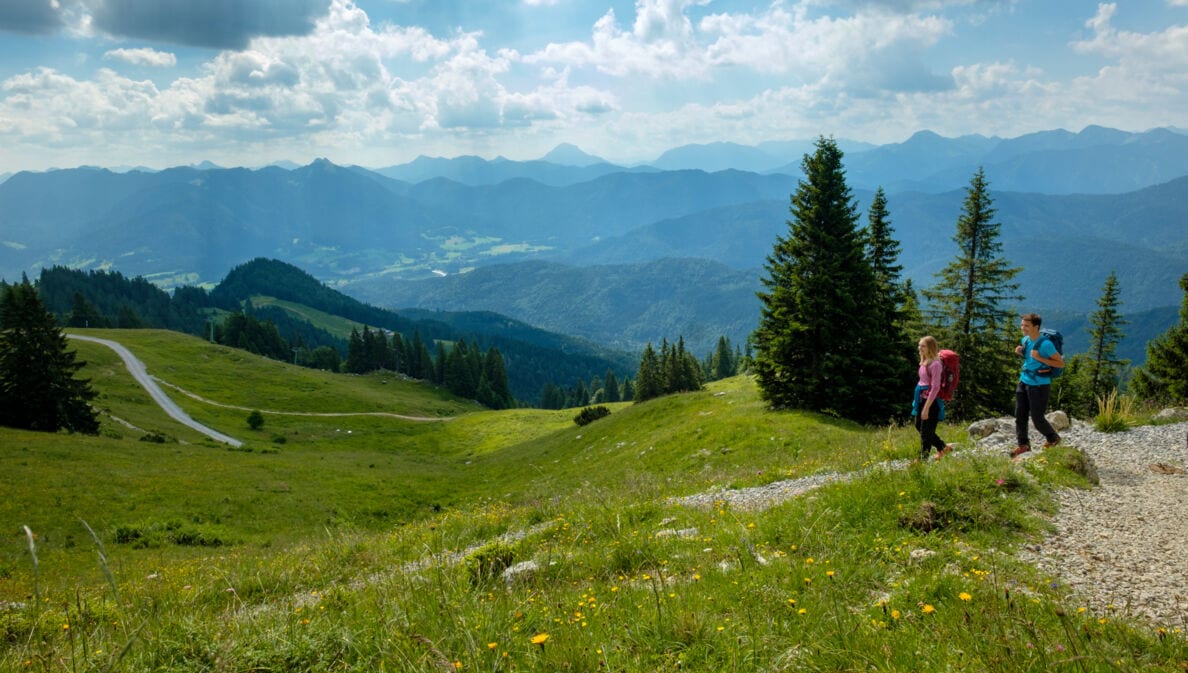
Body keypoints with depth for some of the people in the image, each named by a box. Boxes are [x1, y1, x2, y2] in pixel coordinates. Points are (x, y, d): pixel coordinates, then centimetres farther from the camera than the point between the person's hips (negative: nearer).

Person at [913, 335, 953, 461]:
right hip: (922, 398, 9)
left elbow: (935, 388, -21)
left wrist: (926, 407, -23)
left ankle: (923, 459, 14)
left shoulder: (935, 364, -19)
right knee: (919, 426, 20)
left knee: (926, 432, 1)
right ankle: (943, 447, 35)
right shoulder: (924, 362, 7)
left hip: (931, 400, -9)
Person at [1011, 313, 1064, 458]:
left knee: (1037, 418, 2)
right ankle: (1023, 444, 15)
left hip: (1039, 385, -7)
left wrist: (1040, 358, -24)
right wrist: (1020, 353, 0)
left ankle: (1053, 439, 27)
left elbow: (1061, 363, -14)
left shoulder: (1045, 344, -19)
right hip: (1024, 381, 7)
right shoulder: (1025, 340, 4)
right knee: (1020, 415, 5)